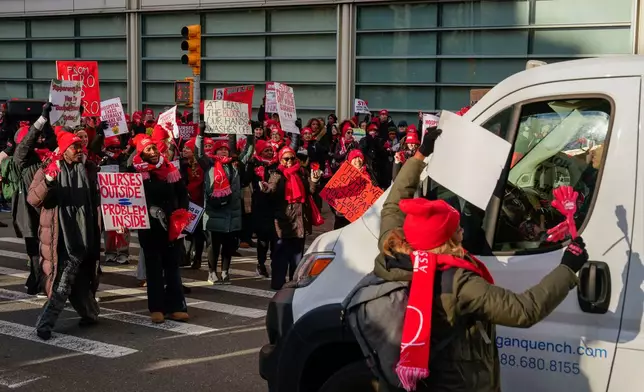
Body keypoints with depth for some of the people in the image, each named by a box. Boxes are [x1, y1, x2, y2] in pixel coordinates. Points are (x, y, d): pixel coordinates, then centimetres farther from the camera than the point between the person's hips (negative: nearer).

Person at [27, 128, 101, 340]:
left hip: (83, 234, 0)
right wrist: (48, 180, -29)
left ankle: (45, 323, 1)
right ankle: (90, 313, 25)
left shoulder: (89, 169, 8)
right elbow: (32, 199, -13)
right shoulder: (48, 170, 0)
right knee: (76, 279, 6)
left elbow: (96, 200, 23)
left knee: (64, 282, -6)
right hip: (59, 234, 0)